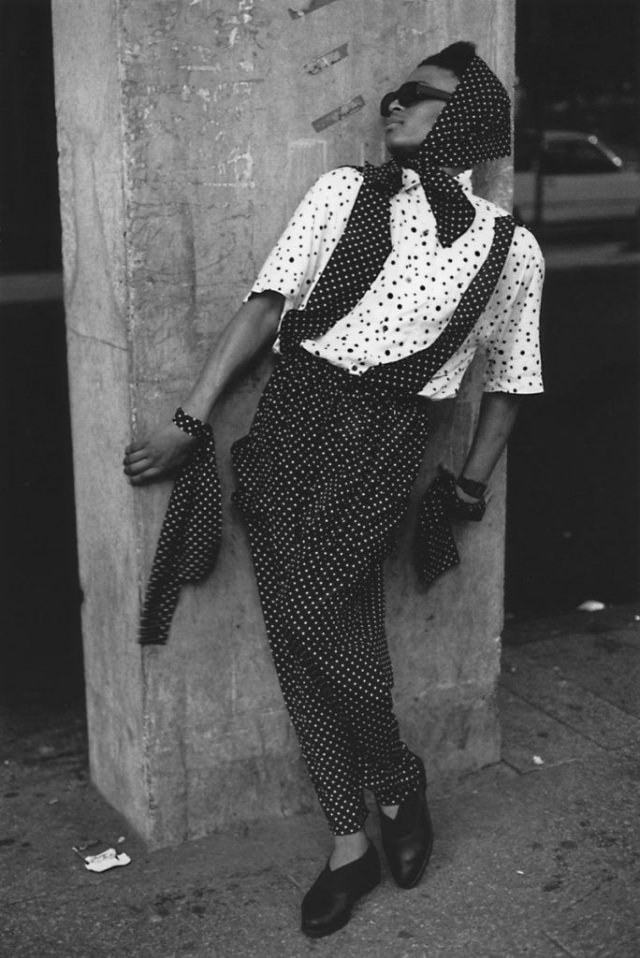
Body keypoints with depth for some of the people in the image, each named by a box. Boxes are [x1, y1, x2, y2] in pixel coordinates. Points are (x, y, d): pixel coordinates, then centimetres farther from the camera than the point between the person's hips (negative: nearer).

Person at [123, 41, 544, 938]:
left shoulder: (511, 249, 10)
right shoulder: (344, 193, 9)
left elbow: (507, 378, 20)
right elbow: (266, 304, 2)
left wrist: (470, 485, 16)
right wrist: (189, 421, -3)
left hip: (386, 440, -2)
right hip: (294, 411, 2)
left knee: (310, 604, -19)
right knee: (300, 629, 0)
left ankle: (394, 780, 9)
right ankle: (351, 841, 15)